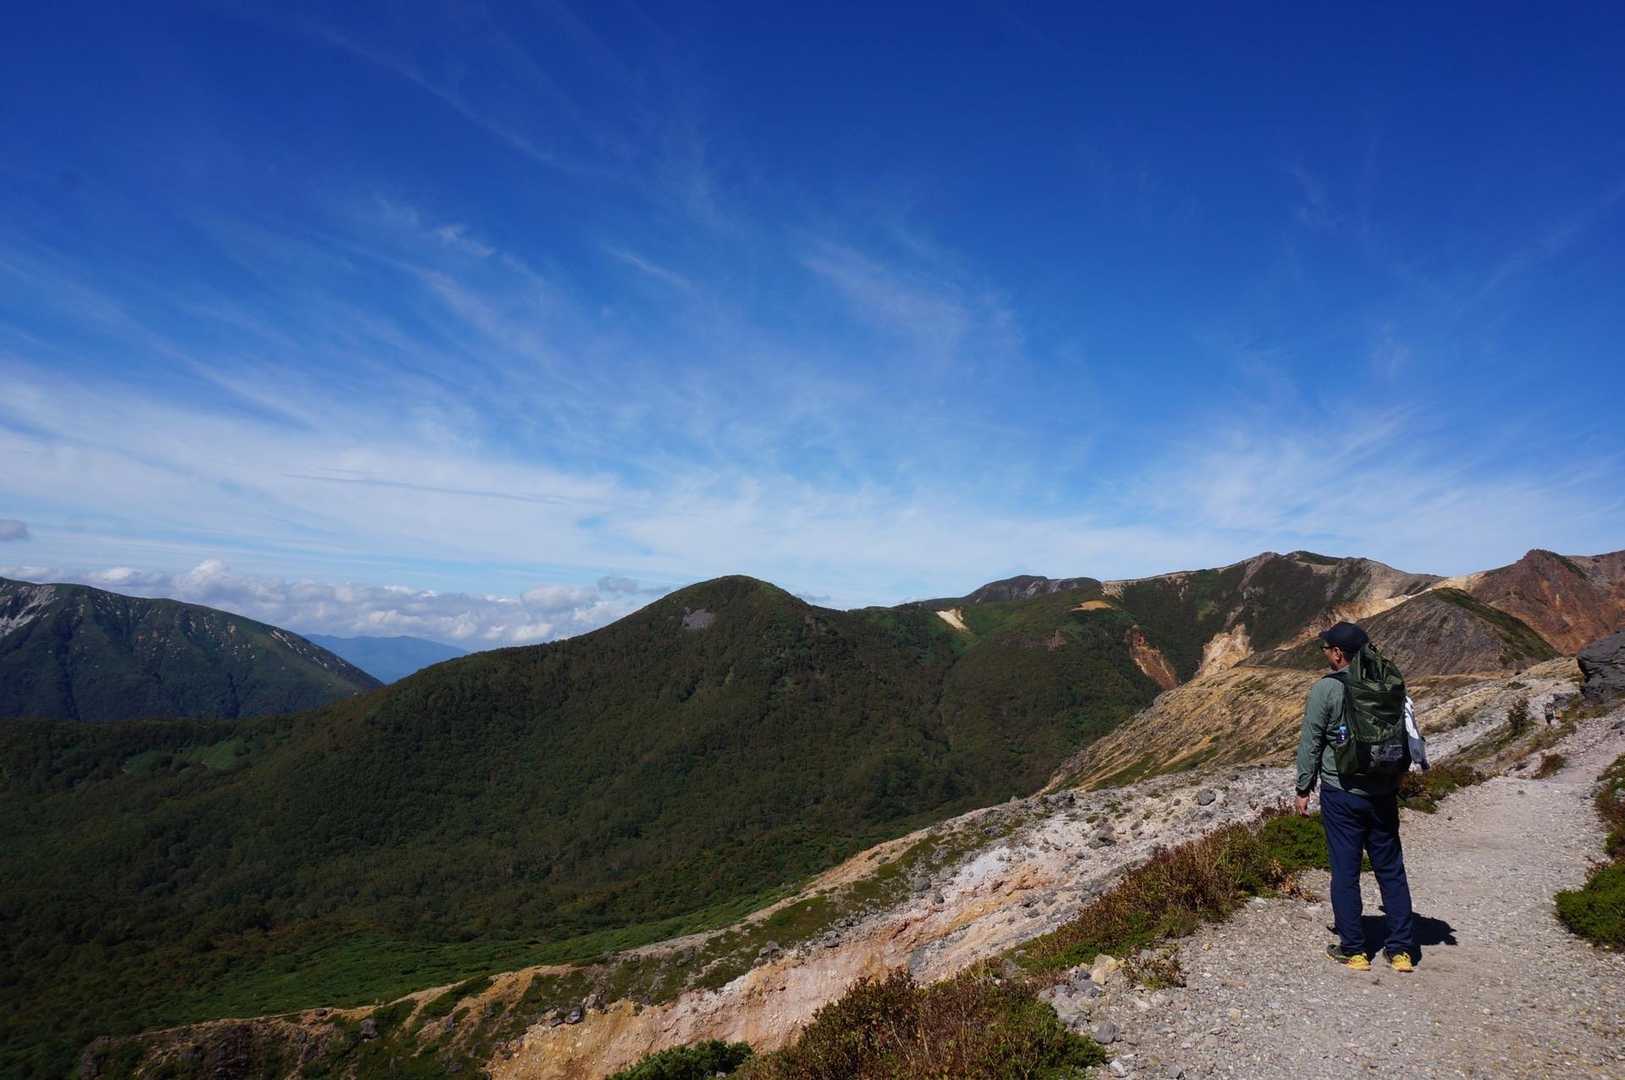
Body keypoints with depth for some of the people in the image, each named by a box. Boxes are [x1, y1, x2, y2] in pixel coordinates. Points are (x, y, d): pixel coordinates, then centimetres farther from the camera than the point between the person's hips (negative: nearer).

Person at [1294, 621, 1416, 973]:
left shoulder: (1325, 689, -12)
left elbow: (1310, 743, -10)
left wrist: (1303, 789, 0)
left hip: (1341, 793, -5)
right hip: (1383, 794, 5)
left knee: (1345, 872, 5)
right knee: (1391, 870, 14)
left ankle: (1353, 950, 12)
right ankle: (1401, 950, 18)